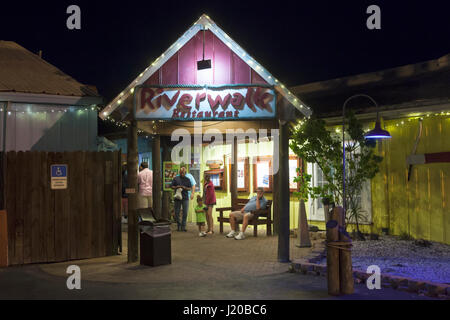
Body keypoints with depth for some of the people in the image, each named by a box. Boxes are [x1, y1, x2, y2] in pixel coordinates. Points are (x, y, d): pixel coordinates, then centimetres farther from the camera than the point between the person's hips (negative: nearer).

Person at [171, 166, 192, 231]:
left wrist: (185, 188, -10)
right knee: (176, 212, 2)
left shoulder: (187, 179, 11)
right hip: (177, 197, 0)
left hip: (185, 198, 0)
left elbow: (190, 188, 10)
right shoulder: (175, 178, 9)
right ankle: (179, 225, 18)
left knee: (185, 213, -4)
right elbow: (171, 186, 9)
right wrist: (176, 187, -10)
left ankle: (183, 227, 3)